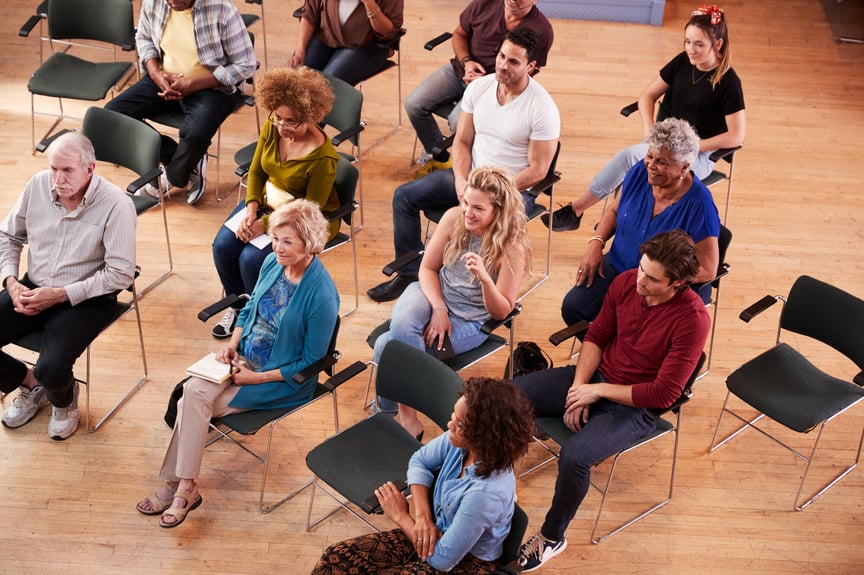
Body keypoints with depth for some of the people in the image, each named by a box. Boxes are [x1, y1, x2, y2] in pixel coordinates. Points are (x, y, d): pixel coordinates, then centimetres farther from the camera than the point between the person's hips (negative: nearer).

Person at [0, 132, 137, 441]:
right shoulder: (39, 185, -3)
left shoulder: (116, 205, -19)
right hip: (33, 289, 5)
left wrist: (60, 295, -19)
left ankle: (65, 400, 14)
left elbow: (121, 274, -19)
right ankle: (30, 384, 20)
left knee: (51, 369, -26)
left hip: (87, 300, -5)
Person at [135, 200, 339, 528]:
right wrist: (231, 345, -2)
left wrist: (258, 378, -16)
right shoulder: (273, 263, -3)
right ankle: (183, 487, -13)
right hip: (245, 357, 6)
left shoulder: (321, 295, -23)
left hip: (285, 379, -6)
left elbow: (310, 362, -16)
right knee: (194, 391, -20)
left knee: (195, 403, -18)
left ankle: (181, 487, -4)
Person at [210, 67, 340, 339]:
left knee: (252, 259, -23)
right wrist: (251, 209, -15)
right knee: (223, 246, -11)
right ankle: (238, 306, 15)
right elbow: (256, 171, 2)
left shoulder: (323, 157, -29)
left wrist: (265, 224, -24)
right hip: (267, 201, 7)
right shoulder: (272, 128, -11)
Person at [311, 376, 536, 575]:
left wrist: (401, 516, -12)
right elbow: (419, 461, 4)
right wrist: (422, 516, -12)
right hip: (438, 534, 7)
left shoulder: (487, 492, -37)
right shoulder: (462, 440, -18)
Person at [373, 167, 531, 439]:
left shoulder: (512, 248, -19)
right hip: (433, 293, 4)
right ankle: (408, 415, -20)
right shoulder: (454, 218, -9)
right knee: (402, 326, -32)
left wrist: (484, 278, -35)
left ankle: (390, 413, 1)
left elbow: (501, 311, -15)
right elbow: (428, 268, 2)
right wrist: (439, 309, -14)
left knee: (390, 344, -21)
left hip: (470, 321, -3)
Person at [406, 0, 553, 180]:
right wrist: (466, 62, -11)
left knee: (458, 121, -31)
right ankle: (440, 158, 11)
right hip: (459, 69, 5)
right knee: (413, 104, -11)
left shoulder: (542, 31, -17)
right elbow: (459, 34, 9)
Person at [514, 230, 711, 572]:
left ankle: (552, 538, -3)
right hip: (594, 377, 6)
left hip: (636, 405, -6)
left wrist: (598, 391, -18)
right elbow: (596, 336, 4)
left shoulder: (692, 319, -24)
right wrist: (579, 387, -9)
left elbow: (664, 393, -22)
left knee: (574, 457, -31)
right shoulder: (626, 282, -8)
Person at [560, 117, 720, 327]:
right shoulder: (640, 172, -7)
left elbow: (707, 270, -18)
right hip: (618, 266, 5)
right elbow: (614, 210, 13)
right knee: (573, 307, -12)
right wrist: (596, 242, -5)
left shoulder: (698, 204, -22)